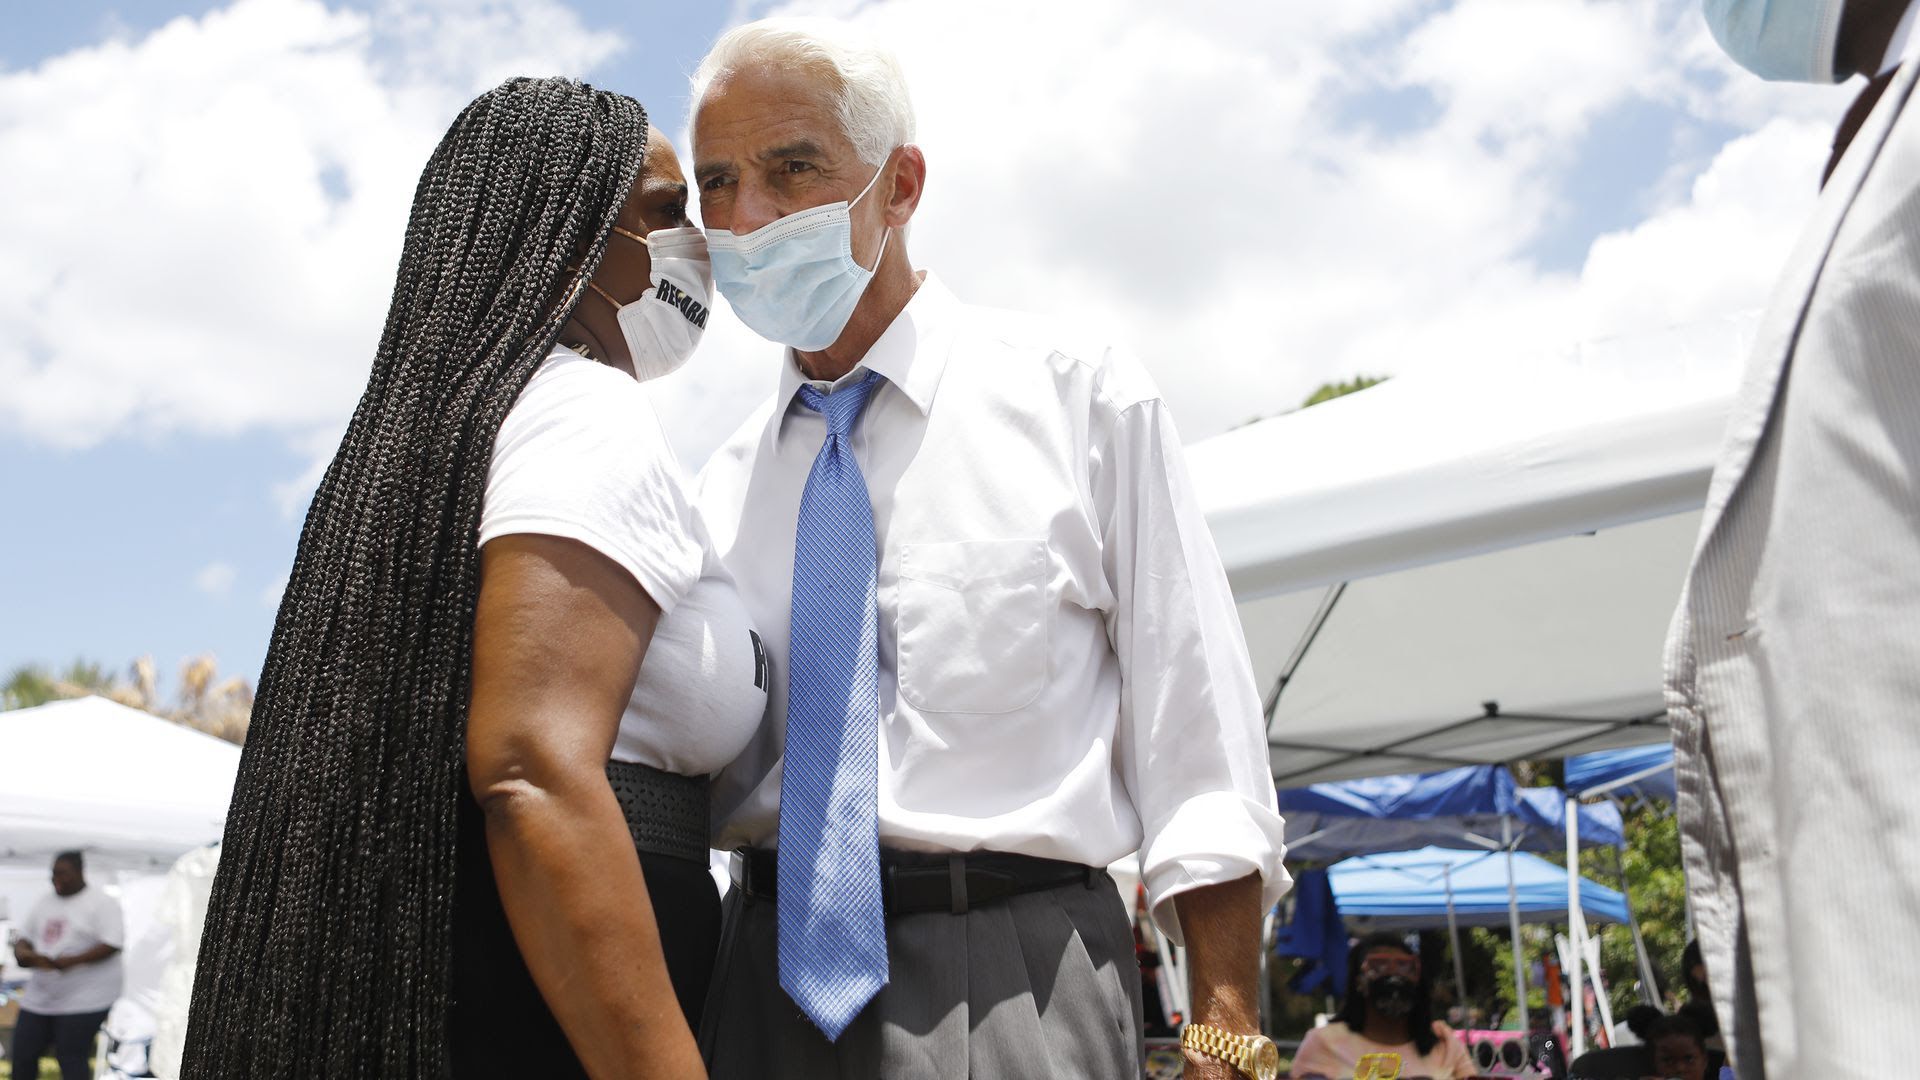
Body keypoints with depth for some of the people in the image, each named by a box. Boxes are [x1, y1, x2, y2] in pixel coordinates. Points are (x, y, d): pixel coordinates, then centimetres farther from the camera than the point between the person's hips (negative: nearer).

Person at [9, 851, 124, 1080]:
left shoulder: (102, 904, -6)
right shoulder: (43, 904, 14)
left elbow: (112, 944, -16)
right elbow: (25, 939, 19)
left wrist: (72, 961, -26)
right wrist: (22, 953, -6)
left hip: (83, 999, -7)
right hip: (39, 998, 7)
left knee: (71, 1058, -6)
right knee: (22, 1054, 5)